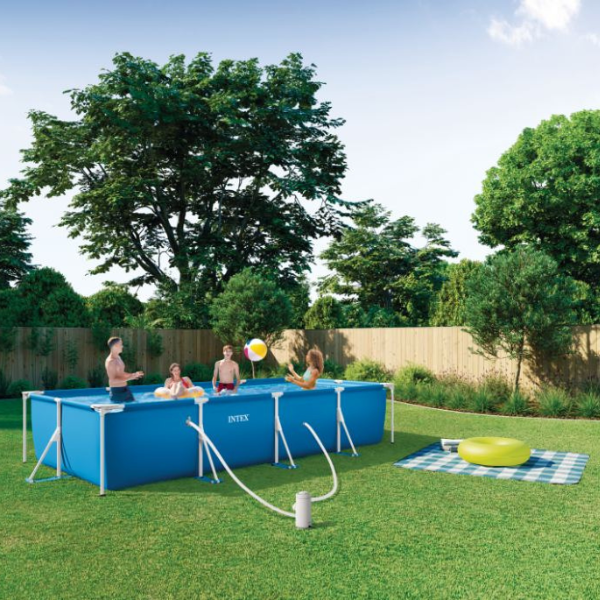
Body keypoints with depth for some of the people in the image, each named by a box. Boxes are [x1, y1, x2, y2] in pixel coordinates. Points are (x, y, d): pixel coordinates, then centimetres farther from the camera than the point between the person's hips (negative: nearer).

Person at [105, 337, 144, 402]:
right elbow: (113, 380, -23)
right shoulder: (110, 361, -19)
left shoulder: (118, 357, 10)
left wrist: (133, 374, 11)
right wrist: (129, 378, -27)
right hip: (117, 391, -9)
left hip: (125, 389, 9)